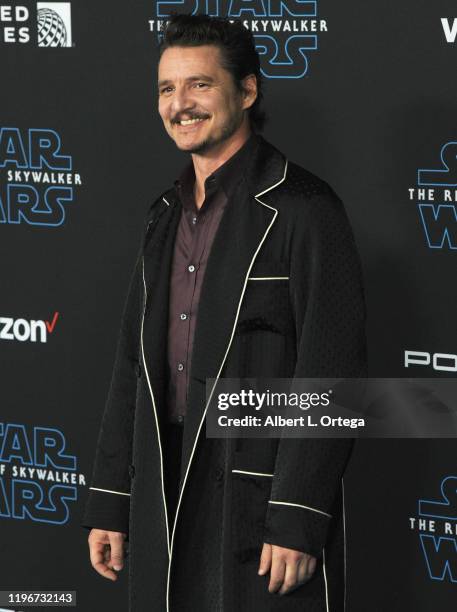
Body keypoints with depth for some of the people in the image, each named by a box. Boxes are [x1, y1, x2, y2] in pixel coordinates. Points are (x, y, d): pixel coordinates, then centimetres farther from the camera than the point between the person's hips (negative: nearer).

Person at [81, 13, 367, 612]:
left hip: (263, 494, -7)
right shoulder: (166, 215, 14)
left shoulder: (302, 208, -9)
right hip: (164, 503, 7)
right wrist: (109, 502, 12)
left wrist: (297, 520, -19)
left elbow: (330, 376, -14)